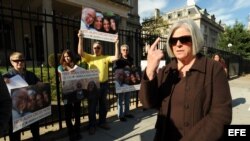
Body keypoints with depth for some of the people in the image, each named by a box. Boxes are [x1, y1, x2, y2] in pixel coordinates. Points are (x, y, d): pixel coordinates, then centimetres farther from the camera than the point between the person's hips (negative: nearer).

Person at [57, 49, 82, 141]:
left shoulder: (76, 66, 6)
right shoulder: (61, 67, 4)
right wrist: (69, 72, -23)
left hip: (77, 92, 1)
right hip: (67, 93, -1)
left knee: (77, 113, 11)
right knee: (68, 114, 6)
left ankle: (77, 132, 28)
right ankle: (71, 133, 23)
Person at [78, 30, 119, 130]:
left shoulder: (106, 58, 4)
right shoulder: (89, 57, 2)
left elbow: (116, 58, -9)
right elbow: (80, 52, -12)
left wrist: (116, 44, -13)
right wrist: (80, 39, -18)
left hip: (104, 84, 2)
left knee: (103, 104, 14)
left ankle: (102, 122, 33)